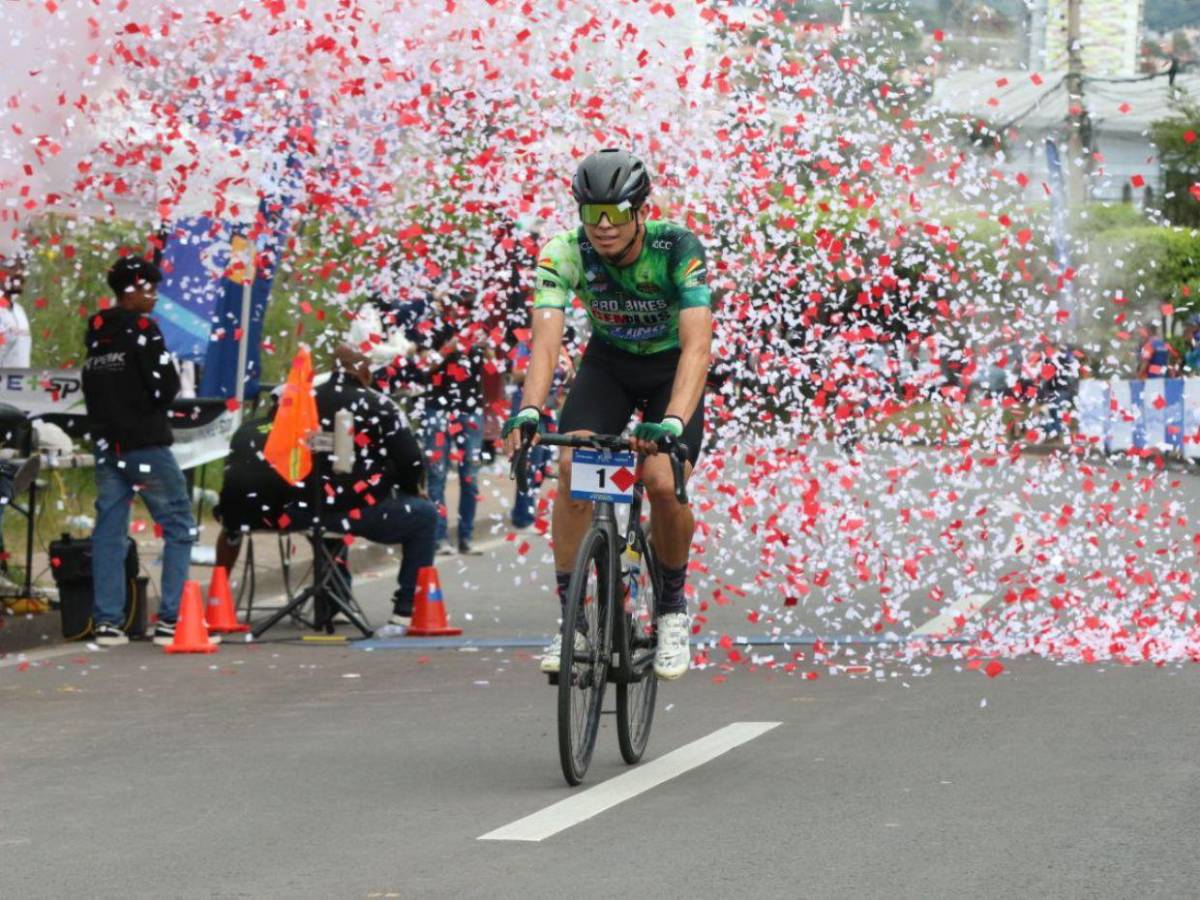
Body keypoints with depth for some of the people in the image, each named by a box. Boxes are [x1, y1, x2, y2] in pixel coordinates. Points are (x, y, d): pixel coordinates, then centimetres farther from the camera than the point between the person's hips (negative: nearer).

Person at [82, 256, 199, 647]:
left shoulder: (97, 333, 12)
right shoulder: (141, 328, -10)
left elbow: (91, 389, 15)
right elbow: (166, 386, -14)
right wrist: (156, 402, 5)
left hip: (105, 444, 7)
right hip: (145, 444, -7)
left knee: (108, 531, 8)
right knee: (179, 527, -1)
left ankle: (106, 621, 5)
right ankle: (171, 619, -8)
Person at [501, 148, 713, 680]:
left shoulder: (678, 249, -30)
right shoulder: (566, 252, -24)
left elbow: (697, 345, -40)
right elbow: (546, 339, -34)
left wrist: (673, 422, -55)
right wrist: (529, 411, -52)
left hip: (671, 370, -2)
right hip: (608, 363, 2)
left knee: (664, 483, -22)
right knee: (572, 467, -22)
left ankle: (672, 606, 5)